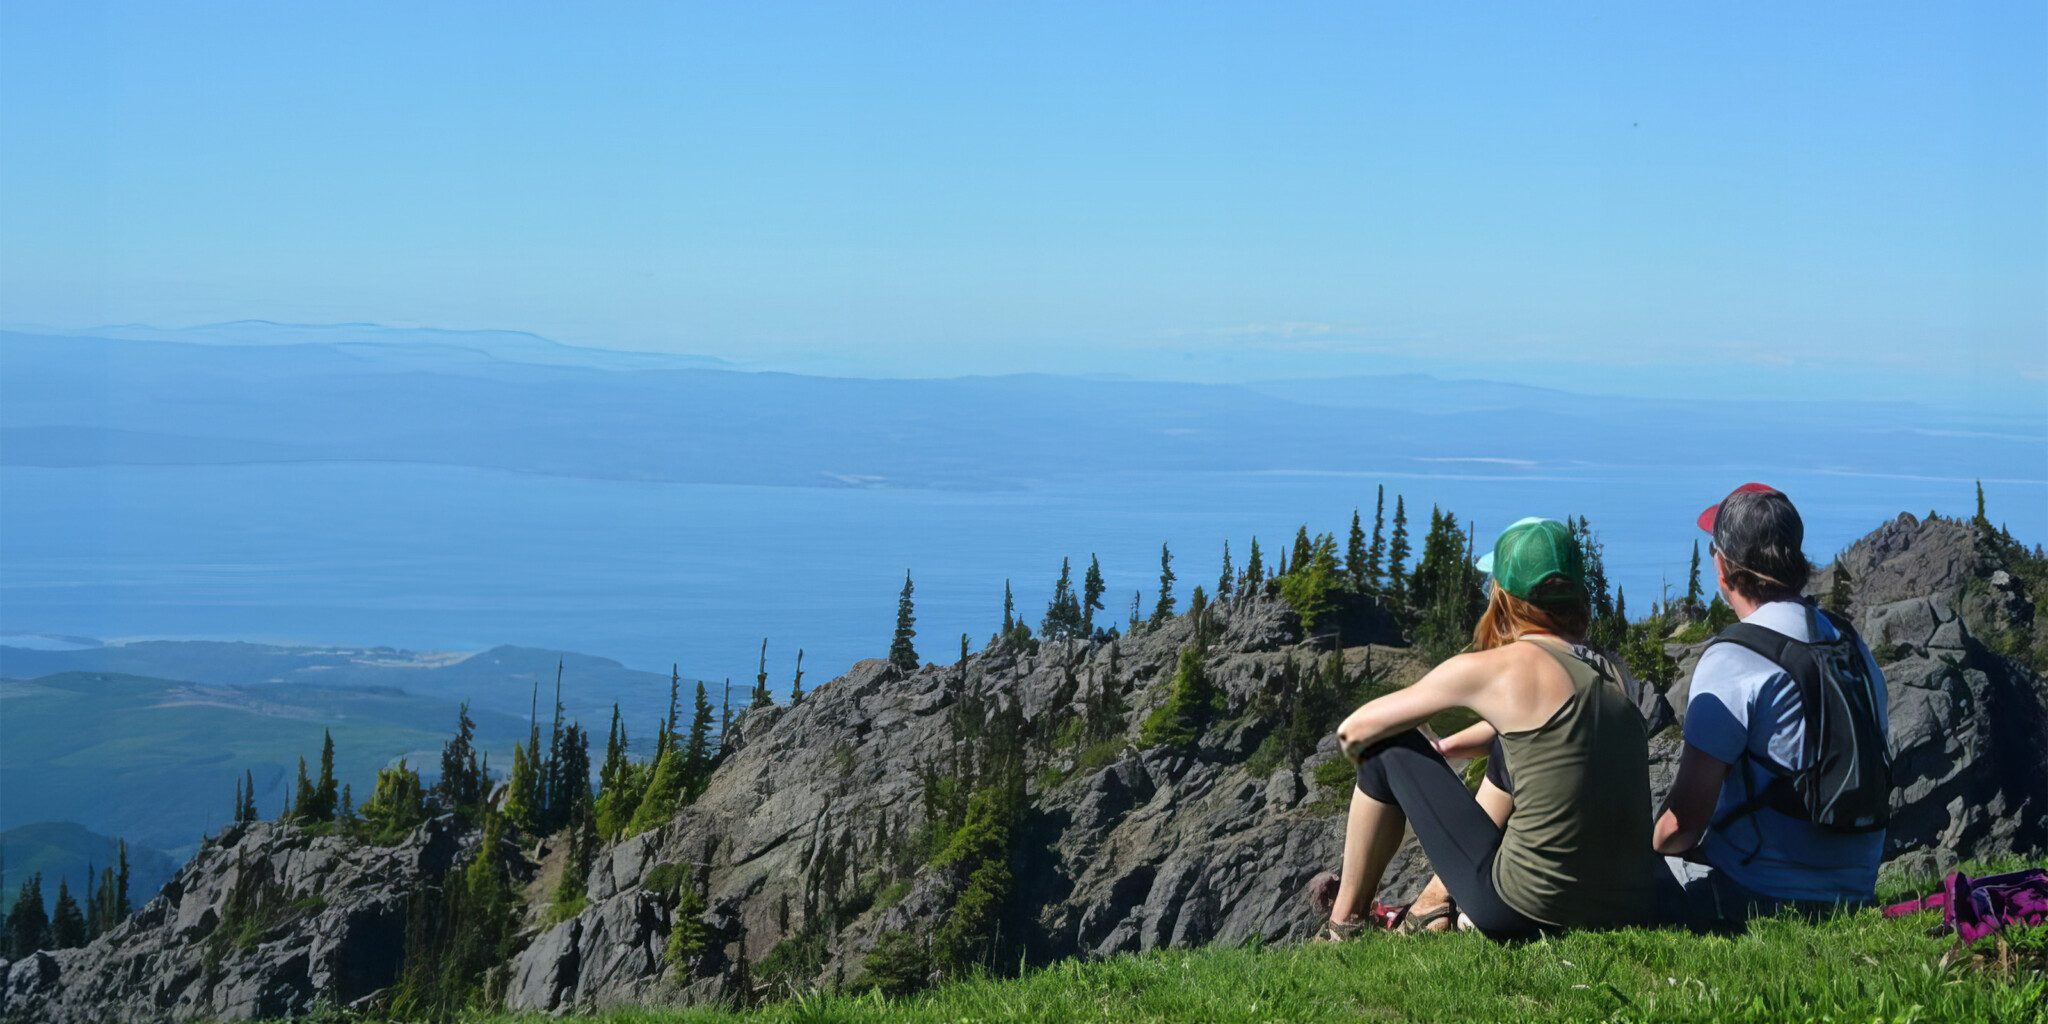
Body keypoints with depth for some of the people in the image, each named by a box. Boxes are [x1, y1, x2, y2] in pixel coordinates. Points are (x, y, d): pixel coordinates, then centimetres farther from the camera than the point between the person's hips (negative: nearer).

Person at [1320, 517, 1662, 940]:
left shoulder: (1493, 670, -9)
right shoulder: (1612, 671, 8)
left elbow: (1354, 731, 3)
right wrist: (1442, 748, 39)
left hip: (1524, 914, -6)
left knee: (1389, 746, 11)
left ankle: (1345, 923, 25)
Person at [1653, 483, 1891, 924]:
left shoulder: (1731, 661, -18)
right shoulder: (1855, 647, 7)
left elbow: (1684, 822, -19)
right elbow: (1872, 780, 16)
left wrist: (1654, 843, 4)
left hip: (1761, 902, -8)